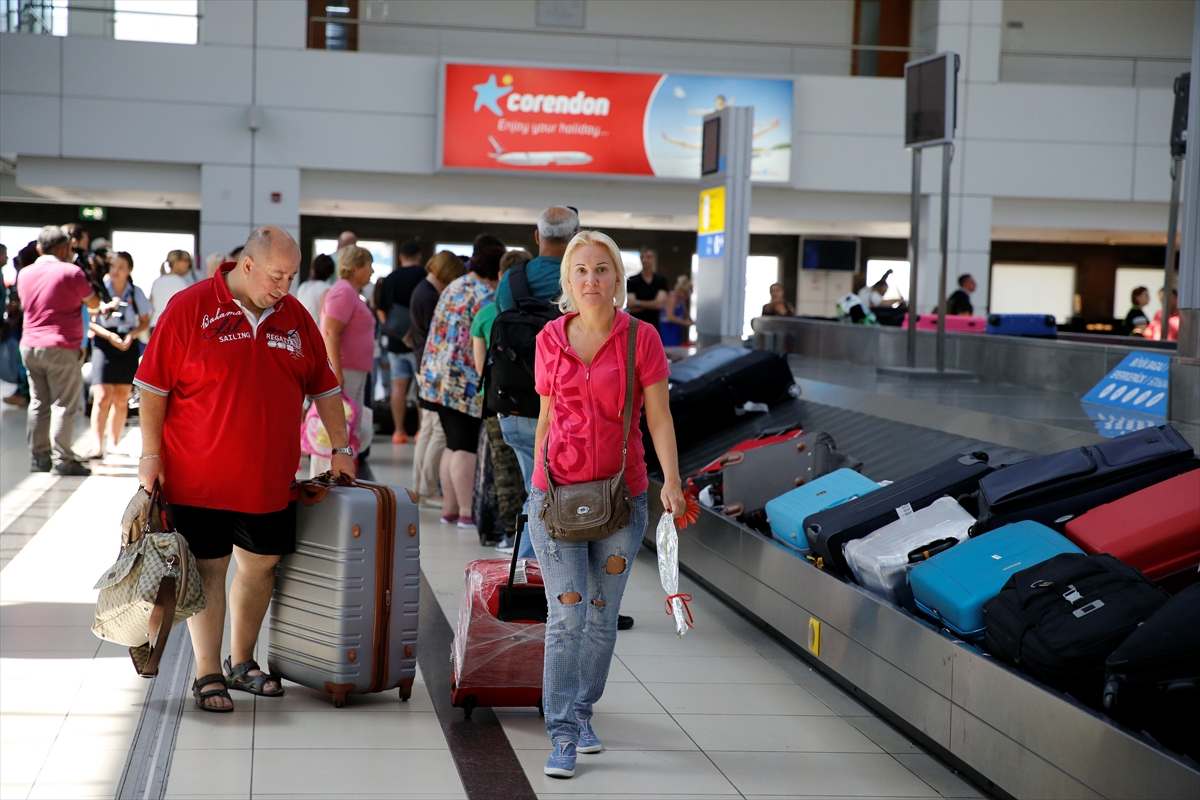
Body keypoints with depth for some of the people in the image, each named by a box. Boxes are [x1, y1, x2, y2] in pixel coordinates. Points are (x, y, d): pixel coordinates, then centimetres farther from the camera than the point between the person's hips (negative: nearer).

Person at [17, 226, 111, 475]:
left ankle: (38, 457, 13)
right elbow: (93, 303, 1)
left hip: (29, 346, 6)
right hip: (60, 347, -6)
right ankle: (63, 459, -4)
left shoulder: (24, 273, 8)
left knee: (38, 404, 11)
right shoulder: (71, 272, -10)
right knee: (64, 405, -2)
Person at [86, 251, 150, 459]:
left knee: (122, 398, 6)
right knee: (103, 397, -12)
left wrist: (132, 335, -9)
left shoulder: (136, 293, 5)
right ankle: (97, 446, -15)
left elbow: (145, 321, 10)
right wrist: (108, 335, -17)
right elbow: (90, 320, -4)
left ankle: (113, 444, 15)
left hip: (128, 346, 3)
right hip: (104, 343, -3)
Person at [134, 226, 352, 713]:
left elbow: (324, 386, 14)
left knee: (261, 564, 11)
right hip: (199, 477, -5)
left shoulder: (295, 317, 6)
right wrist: (151, 453, -8)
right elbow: (153, 386, -6)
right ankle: (208, 674, 11)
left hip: (269, 479, 5)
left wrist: (340, 448, 13)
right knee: (208, 569, 2)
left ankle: (241, 663, 28)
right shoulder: (189, 308, -8)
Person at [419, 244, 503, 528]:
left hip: (436, 377, 9)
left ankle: (449, 508, 16)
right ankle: (467, 512, -6)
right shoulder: (486, 296, -12)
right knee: (466, 446, -7)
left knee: (454, 444, 13)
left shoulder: (453, 288, 16)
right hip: (468, 383, -9)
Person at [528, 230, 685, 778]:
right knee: (566, 614, -8)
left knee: (602, 615, 10)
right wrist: (537, 482, 16)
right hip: (557, 493, 0)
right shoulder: (550, 340, 3)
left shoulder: (641, 338, -3)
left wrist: (671, 481, -15)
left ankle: (583, 712, 29)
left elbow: (659, 418, -4)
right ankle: (562, 735, -4)